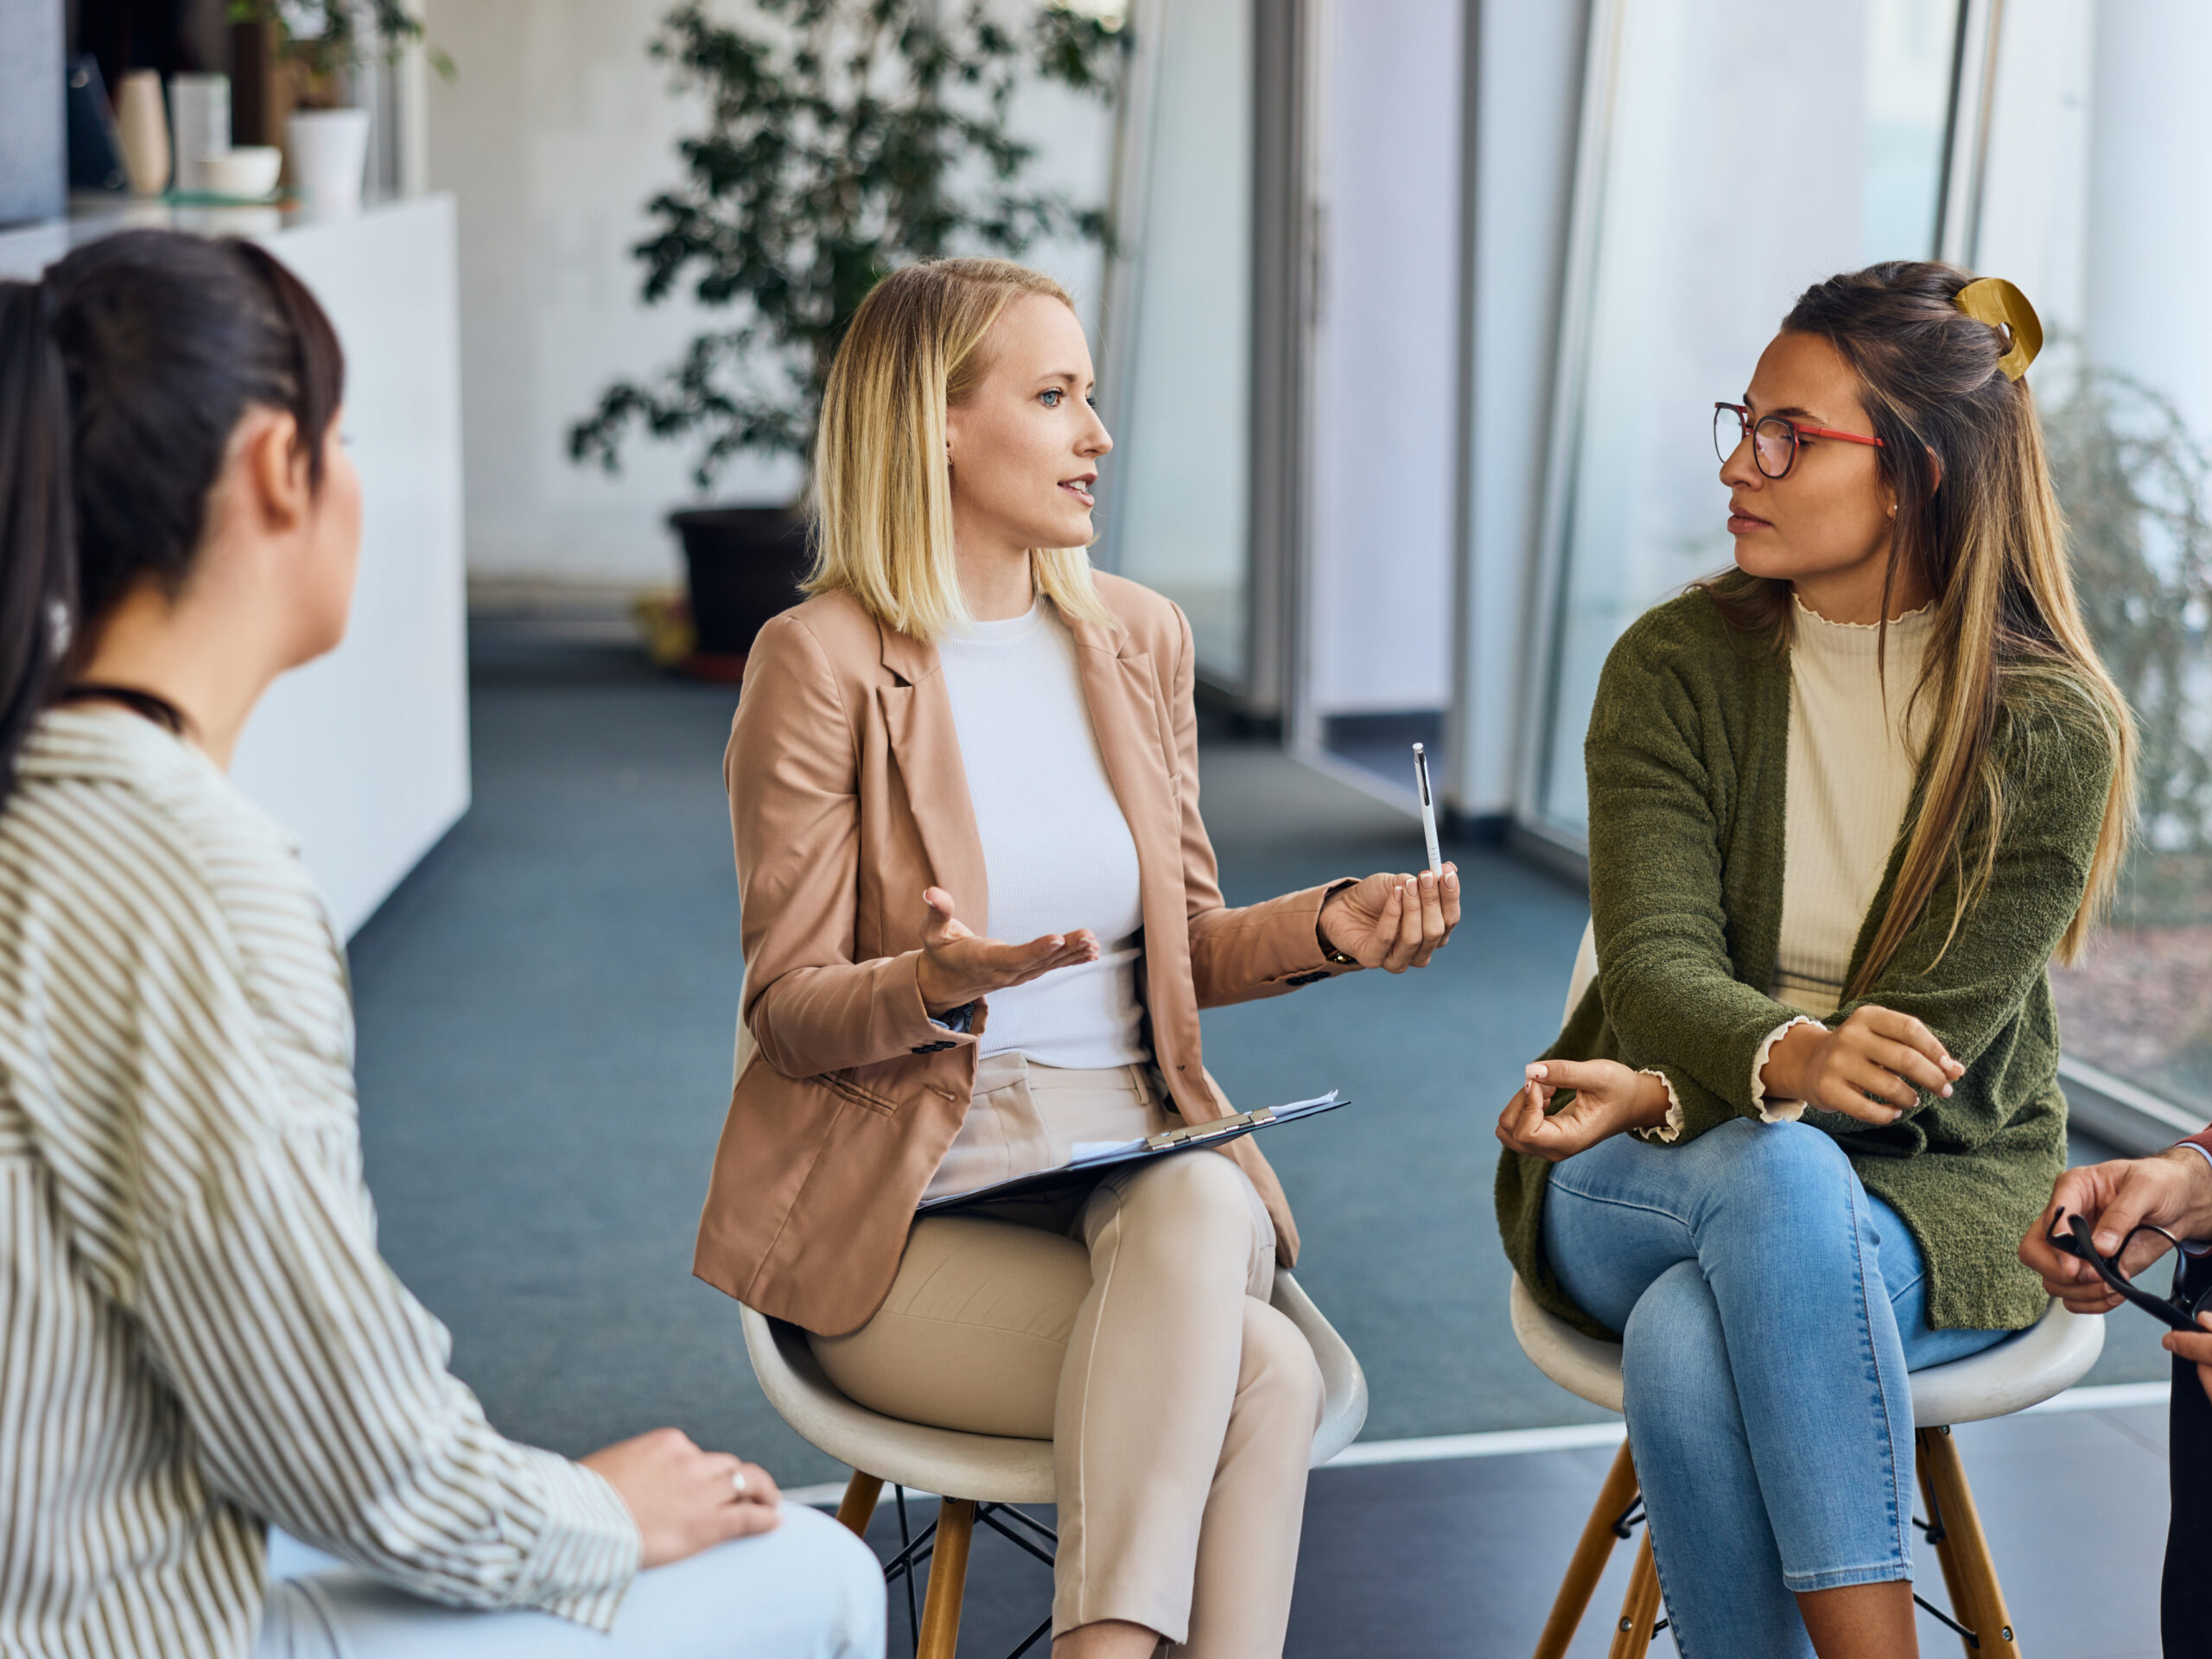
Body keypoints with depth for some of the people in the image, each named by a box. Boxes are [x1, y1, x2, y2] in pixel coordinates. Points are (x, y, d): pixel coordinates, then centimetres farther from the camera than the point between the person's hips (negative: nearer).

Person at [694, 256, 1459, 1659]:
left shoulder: (1138, 638, 11)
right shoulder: (822, 661, -6)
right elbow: (788, 1013, -6)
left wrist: (1327, 927, -3)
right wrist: (938, 986, -27)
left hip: (1139, 1160, 4)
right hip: (911, 1201, -4)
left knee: (1198, 1208, -34)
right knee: (1259, 1373, -28)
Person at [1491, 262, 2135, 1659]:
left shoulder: (2054, 728, -8)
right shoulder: (1676, 666, -1)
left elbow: (1926, 1034, -13)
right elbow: (1654, 964, -13)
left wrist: (1667, 1097, -27)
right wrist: (1787, 1060, -36)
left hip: (1940, 1192, -2)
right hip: (1654, 1175, 2)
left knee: (1691, 1343, -35)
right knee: (1776, 1172, -36)